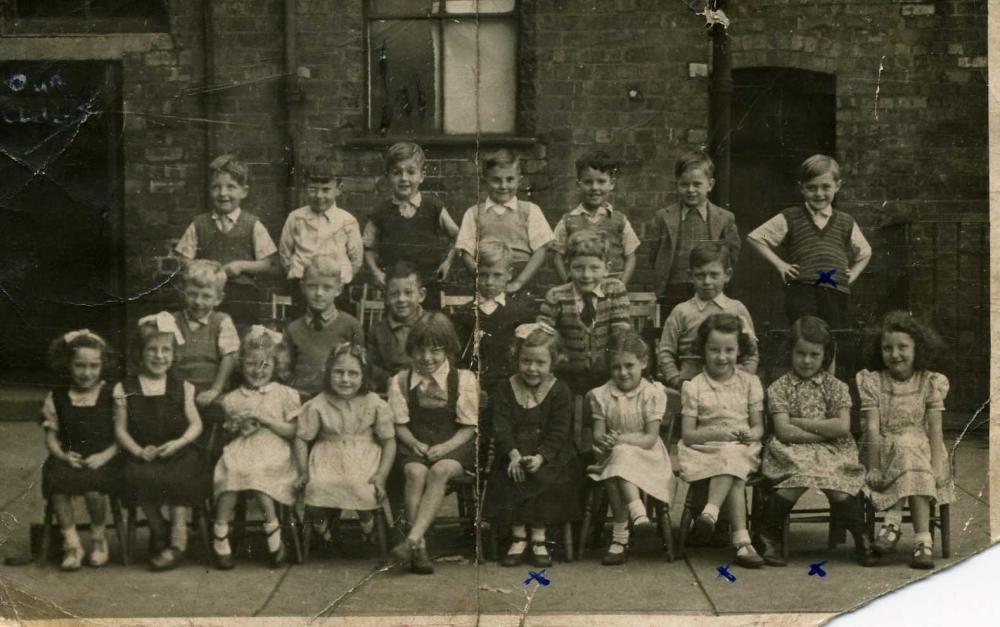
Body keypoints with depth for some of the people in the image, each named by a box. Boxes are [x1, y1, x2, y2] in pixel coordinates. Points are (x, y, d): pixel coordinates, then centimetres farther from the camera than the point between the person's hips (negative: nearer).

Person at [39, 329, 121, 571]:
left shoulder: (112, 396, 2)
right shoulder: (56, 397, 8)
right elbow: (51, 435, 9)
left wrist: (104, 456, -16)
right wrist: (63, 455, -11)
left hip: (102, 460, -2)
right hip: (68, 460, 2)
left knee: (92, 486, -32)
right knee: (57, 483, -29)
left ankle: (98, 538, -2)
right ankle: (71, 542, -12)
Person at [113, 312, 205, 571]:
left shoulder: (182, 387, 8)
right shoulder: (125, 390, 6)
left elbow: (195, 424, 6)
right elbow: (120, 429, 4)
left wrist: (179, 442, -13)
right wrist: (138, 450, -11)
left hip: (179, 453, 0)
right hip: (143, 456, 0)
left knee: (181, 476, -32)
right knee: (137, 476, -32)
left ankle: (177, 538, -14)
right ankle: (158, 532, -6)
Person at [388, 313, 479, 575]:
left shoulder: (464, 380, 1)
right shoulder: (401, 381, 7)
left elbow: (469, 426, 0)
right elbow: (400, 424, 7)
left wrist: (447, 447, -16)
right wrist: (415, 444, -12)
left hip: (453, 447, -1)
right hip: (415, 446, 1)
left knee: (440, 470, -35)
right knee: (416, 472, -32)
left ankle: (412, 540, -41)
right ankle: (420, 547, -33)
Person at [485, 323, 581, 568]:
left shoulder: (560, 392, -1)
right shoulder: (505, 390, 5)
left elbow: (558, 433, -8)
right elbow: (501, 428, -3)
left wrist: (540, 458, -23)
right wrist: (514, 455, -20)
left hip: (551, 455, -2)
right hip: (514, 452, 2)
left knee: (543, 478, -28)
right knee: (511, 477, -25)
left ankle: (538, 538, -15)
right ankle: (518, 536, -15)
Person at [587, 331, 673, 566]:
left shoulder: (653, 393, -4)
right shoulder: (602, 395, 7)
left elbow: (650, 438, -11)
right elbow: (598, 434, 2)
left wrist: (622, 439, -25)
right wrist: (606, 441, -23)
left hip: (647, 458, -3)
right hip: (614, 456, 3)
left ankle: (620, 538, -37)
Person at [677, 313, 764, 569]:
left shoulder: (750, 382, 11)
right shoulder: (693, 387, 5)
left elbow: (758, 427, 10)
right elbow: (687, 434, 0)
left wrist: (750, 435, -14)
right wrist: (716, 433, -17)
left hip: (741, 449, 1)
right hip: (705, 450, -1)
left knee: (731, 459, -36)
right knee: (735, 478, -33)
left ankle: (710, 513, -47)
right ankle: (741, 541, -43)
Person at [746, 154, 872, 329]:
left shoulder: (846, 223, 16)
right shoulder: (790, 219, 6)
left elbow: (864, 253, 32)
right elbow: (755, 237, 9)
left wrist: (852, 275, 14)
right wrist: (780, 265, 3)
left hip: (837, 295, 3)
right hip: (802, 294, -3)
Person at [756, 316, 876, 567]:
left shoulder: (835, 387, 8)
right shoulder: (779, 387, 5)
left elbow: (842, 427, -7)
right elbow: (784, 431, -8)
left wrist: (800, 422, -6)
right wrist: (825, 431, -8)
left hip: (832, 454, 1)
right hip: (793, 453, -1)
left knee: (839, 492, -28)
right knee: (795, 482, -33)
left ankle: (862, 539, -3)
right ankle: (770, 537, -11)